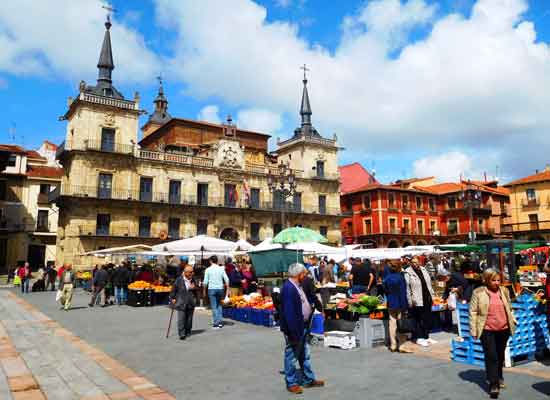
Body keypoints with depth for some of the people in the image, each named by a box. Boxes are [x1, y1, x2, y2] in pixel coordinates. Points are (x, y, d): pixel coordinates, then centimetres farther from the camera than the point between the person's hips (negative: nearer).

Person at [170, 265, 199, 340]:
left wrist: (194, 288, -5)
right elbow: (174, 289, 1)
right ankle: (182, 334, -5)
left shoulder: (193, 280, 7)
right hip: (181, 303, -4)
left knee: (189, 319, 10)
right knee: (181, 319, -8)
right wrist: (173, 298, 0)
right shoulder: (179, 280, -6)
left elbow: (197, 289, 17)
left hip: (190, 303, 4)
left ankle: (188, 332, 24)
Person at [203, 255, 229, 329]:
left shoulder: (208, 269, -3)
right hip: (220, 288, 2)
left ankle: (216, 323, 1)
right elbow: (226, 279, 0)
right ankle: (219, 321, 13)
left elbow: (205, 281, -4)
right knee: (219, 305, 17)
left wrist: (204, 290, 7)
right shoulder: (221, 269, 2)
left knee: (214, 307, 2)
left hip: (211, 289, -2)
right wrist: (227, 289, 8)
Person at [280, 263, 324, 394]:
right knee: (292, 356, 7)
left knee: (305, 355, 21)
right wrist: (294, 332, -26)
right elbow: (289, 313, -27)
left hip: (302, 326, 10)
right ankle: (291, 383, 22)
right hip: (294, 328, -10)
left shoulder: (297, 286, 7)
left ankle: (308, 380, 34)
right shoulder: (289, 288, -25)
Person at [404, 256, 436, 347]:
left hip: (427, 299, 7)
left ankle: (426, 337, 27)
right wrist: (410, 301, -15)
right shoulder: (408, 273, -11)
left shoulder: (423, 270, 10)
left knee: (428, 319, 14)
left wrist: (431, 295, 13)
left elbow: (429, 283, 17)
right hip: (417, 301, -7)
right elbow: (407, 288, -13)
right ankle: (419, 338, 13)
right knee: (418, 320, 2)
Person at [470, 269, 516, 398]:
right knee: (491, 357, -5)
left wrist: (513, 322, 11)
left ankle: (499, 377, 39)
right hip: (487, 330, -4)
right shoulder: (478, 292, -9)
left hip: (503, 329, 4)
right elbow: (473, 312, -7)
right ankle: (493, 384, 3)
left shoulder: (504, 291, 4)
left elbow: (509, 309, 16)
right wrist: (474, 330, -8)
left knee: (500, 356, 19)